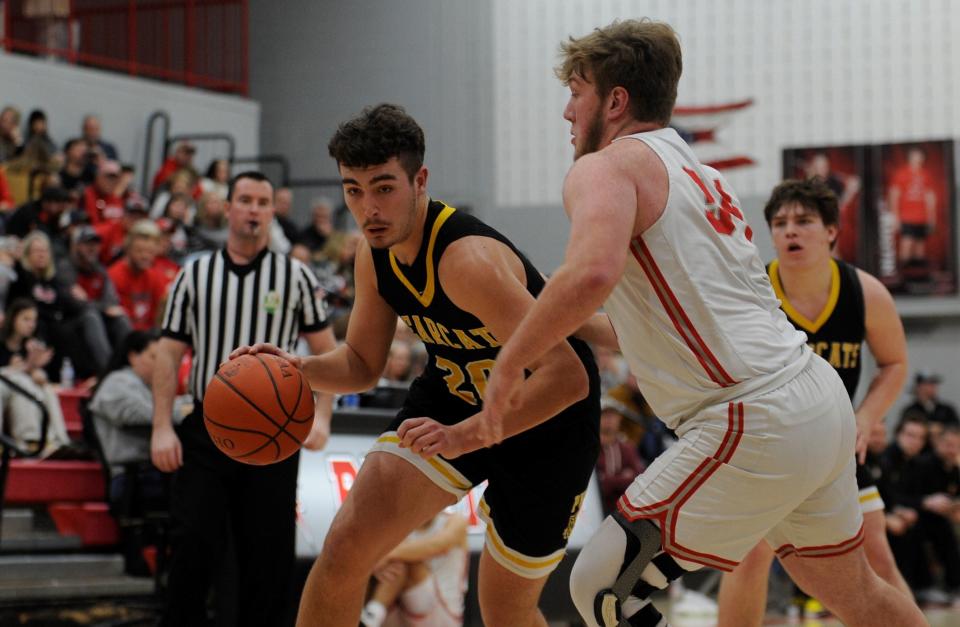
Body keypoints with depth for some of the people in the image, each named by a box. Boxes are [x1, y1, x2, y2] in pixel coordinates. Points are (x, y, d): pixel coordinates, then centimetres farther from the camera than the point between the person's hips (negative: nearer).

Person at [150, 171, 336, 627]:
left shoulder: (296, 277, 6)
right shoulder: (194, 275, 7)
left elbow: (326, 352, 8)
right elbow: (169, 353, 6)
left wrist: (320, 417, -6)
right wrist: (162, 427, -3)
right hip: (206, 431, 0)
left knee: (269, 553, 1)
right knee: (194, 546, -9)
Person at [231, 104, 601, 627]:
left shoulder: (466, 260, -34)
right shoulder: (375, 253, -9)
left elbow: (567, 377, -39)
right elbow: (362, 364, 6)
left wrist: (463, 437, -46)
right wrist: (299, 369, -16)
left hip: (546, 421, -6)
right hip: (453, 395, 6)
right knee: (345, 546, -12)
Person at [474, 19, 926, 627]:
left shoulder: (607, 167, -4)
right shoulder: (698, 173, 23)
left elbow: (592, 273, -27)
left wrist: (509, 364, -15)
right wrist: (572, 325, 34)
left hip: (755, 427, -9)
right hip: (823, 400, 10)